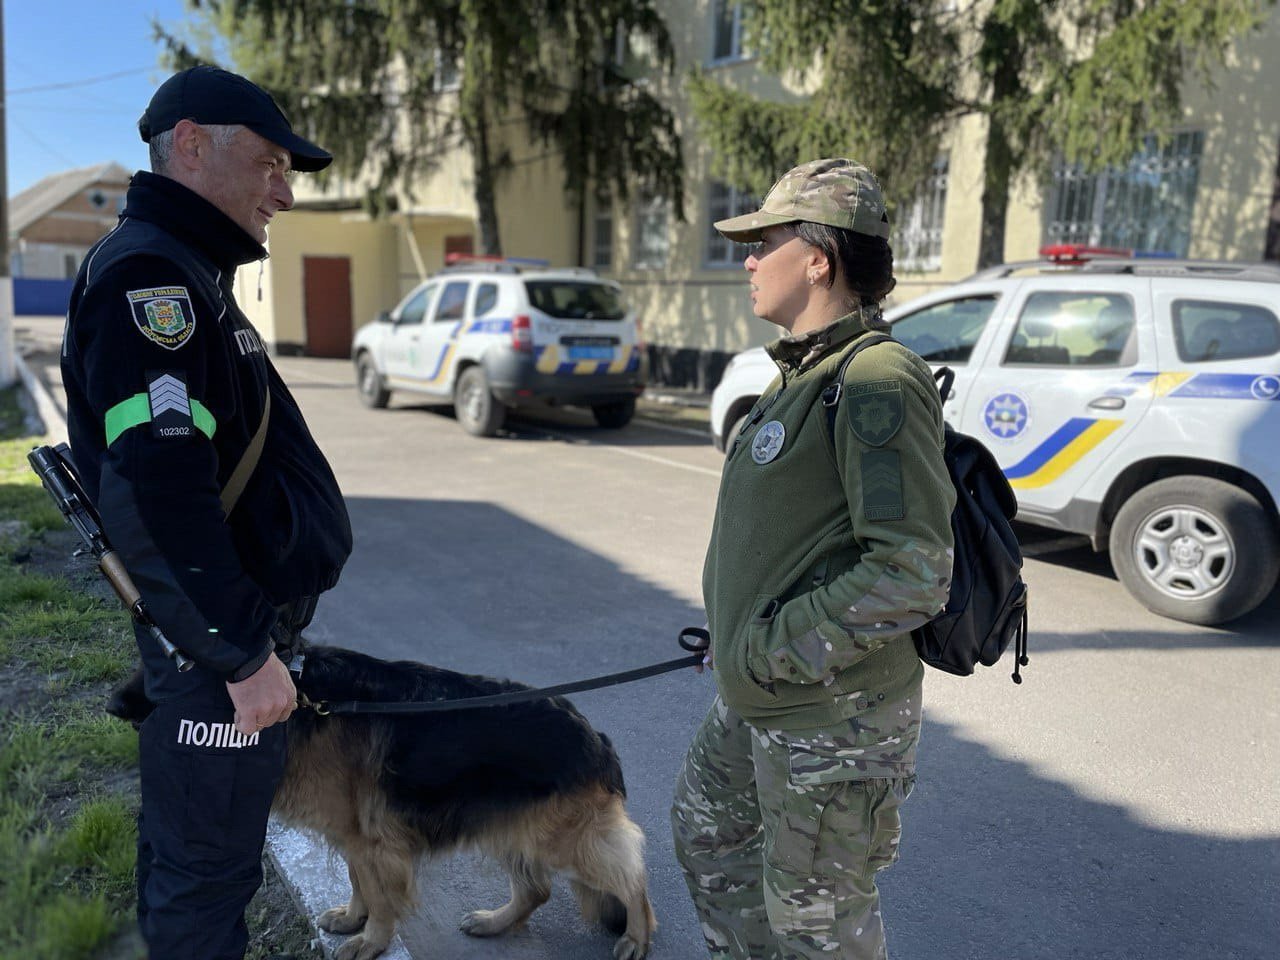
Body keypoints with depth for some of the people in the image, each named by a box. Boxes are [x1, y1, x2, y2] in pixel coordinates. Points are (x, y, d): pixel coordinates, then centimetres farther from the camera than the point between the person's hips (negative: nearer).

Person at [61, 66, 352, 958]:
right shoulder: (147, 273, -18)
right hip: (214, 646, -10)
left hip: (227, 619, 10)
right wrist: (241, 653, -23)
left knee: (183, 840, 24)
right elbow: (157, 496, -28)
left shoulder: (184, 272, 14)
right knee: (206, 862, 6)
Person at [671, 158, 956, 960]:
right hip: (758, 705, 10)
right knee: (709, 837, 27)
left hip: (832, 719, -10)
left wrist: (775, 648, -21)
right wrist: (739, 633, 15)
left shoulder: (877, 382, -23)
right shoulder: (808, 370, 9)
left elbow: (913, 573, -27)